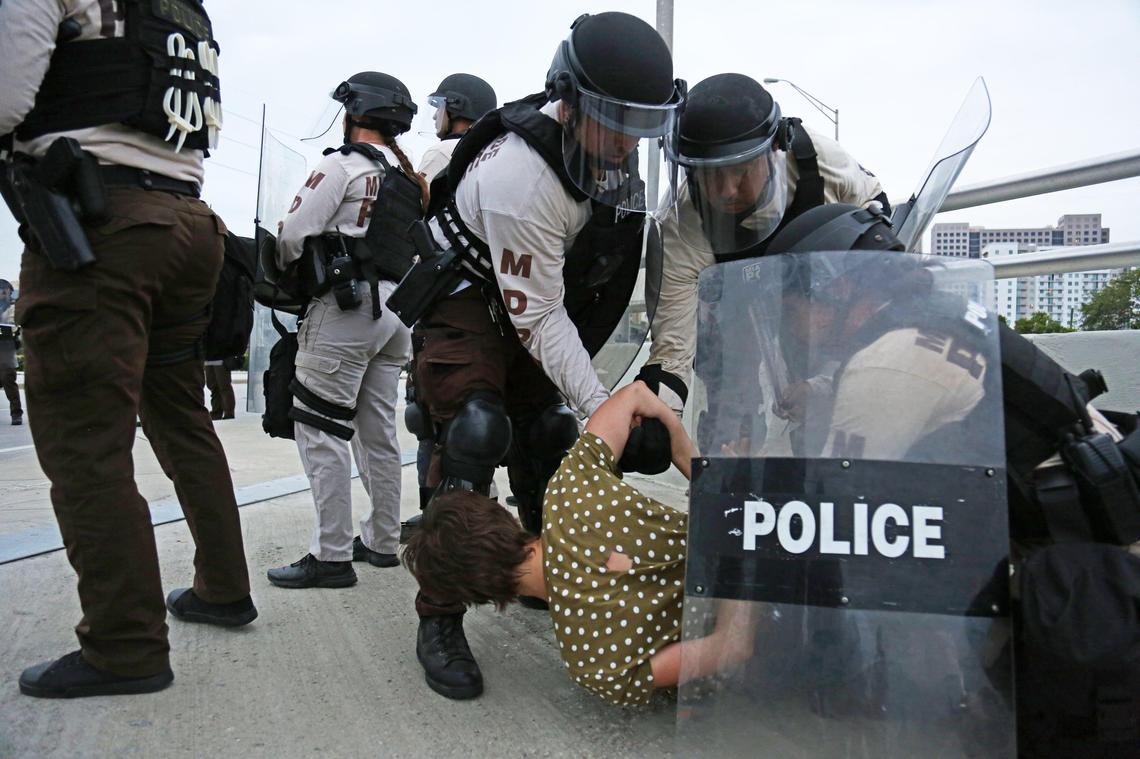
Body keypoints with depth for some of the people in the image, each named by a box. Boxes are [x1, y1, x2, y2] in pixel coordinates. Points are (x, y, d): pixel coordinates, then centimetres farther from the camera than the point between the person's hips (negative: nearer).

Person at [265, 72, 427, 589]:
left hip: (347, 305, -8)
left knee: (320, 431, -5)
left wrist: (284, 267, 12)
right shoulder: (411, 178, 17)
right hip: (397, 309, 9)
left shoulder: (344, 165, -6)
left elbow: (294, 232, -9)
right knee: (378, 431, 14)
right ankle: (382, 541, 22)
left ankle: (331, 556, -4)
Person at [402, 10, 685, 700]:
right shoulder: (520, 177, -36)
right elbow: (539, 317, -30)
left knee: (548, 429, 7)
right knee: (477, 431, -23)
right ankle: (439, 621, -14)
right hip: (466, 295, -8)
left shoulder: (617, 149, -10)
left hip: (536, 295, 8)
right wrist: (599, 404, -29)